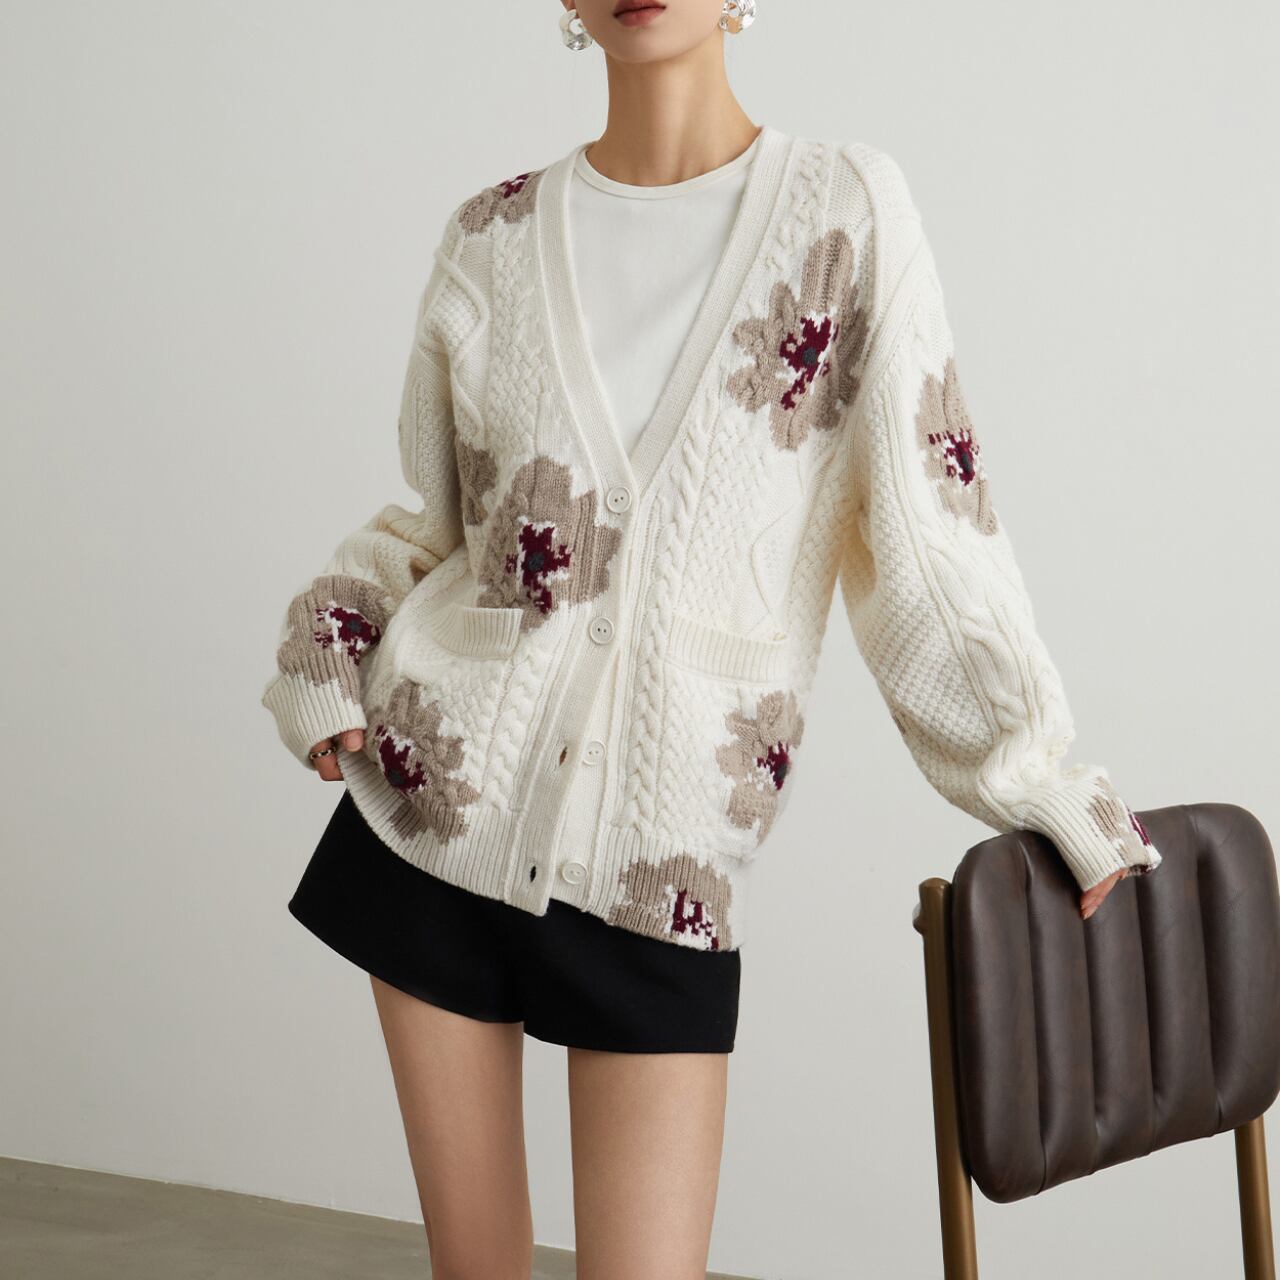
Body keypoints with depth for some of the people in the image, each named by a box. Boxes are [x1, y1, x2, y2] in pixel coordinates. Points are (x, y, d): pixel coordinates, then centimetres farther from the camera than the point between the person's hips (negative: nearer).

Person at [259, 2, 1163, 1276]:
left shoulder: (847, 209, -4)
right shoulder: (492, 237, 3)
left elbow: (929, 530, -2)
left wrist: (1052, 789, 0)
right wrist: (322, 640, 0)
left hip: (664, 860, -2)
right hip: (442, 800, 3)